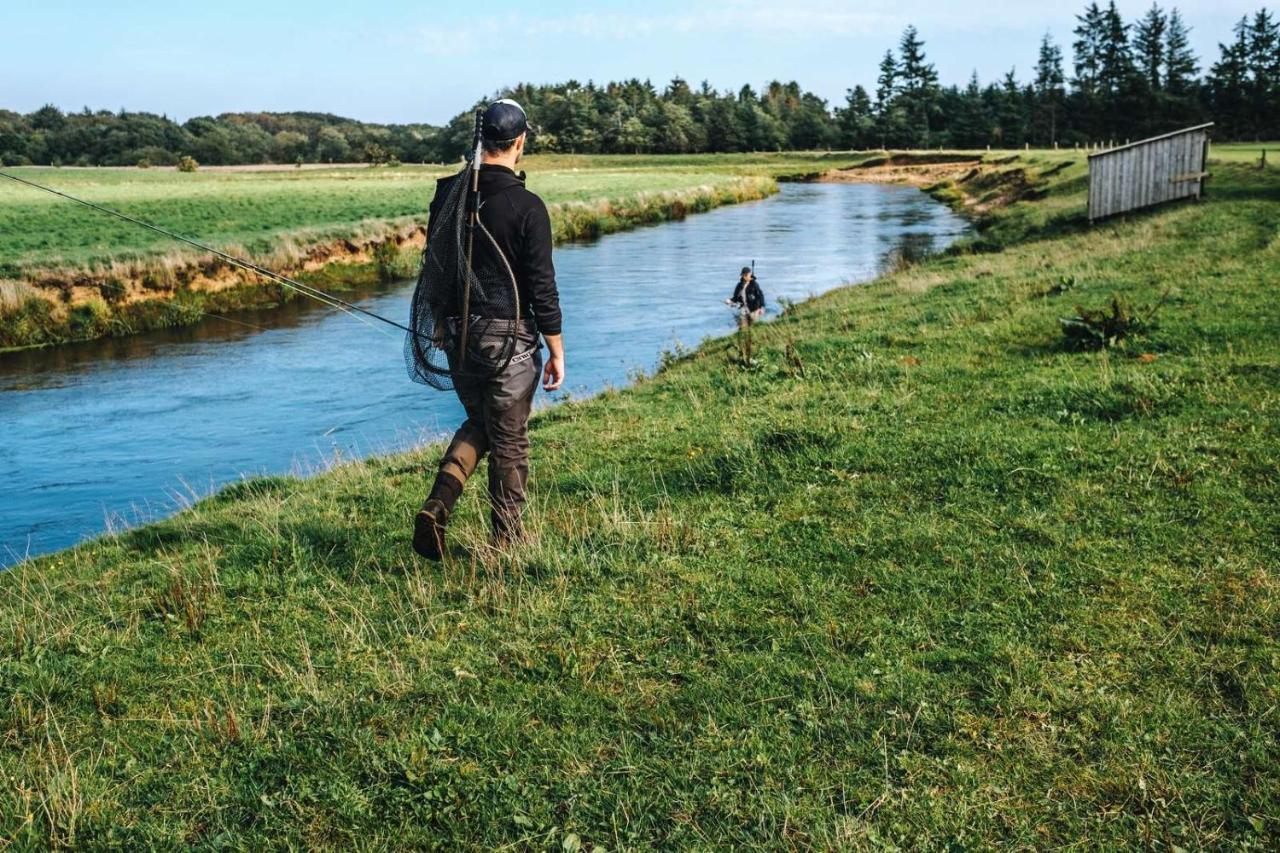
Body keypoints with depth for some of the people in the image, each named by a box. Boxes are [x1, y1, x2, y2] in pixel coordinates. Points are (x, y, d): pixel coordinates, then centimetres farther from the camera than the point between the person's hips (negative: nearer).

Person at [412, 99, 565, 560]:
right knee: (509, 443, 9)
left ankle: (436, 506, 5)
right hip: (509, 339, -5)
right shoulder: (526, 207, -16)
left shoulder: (447, 194, 1)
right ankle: (507, 541, 20)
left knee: (478, 423, 24)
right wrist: (556, 350, -5)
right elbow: (542, 286, -14)